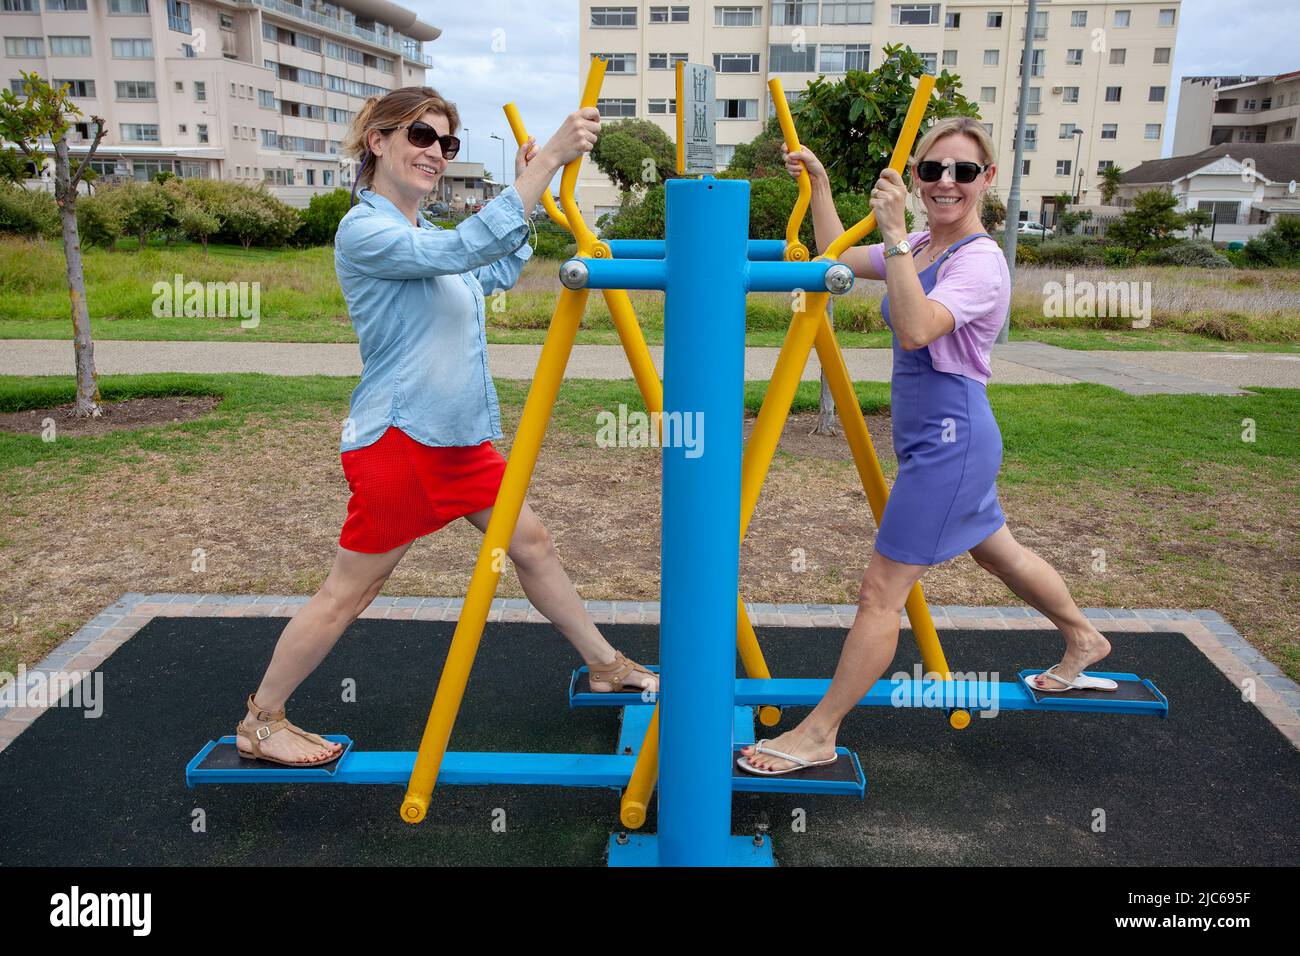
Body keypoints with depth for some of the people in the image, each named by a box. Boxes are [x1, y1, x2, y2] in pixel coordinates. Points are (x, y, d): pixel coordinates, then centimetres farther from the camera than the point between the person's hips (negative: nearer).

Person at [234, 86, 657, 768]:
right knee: (348, 592, 2)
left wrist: (525, 184, 16)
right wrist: (549, 158, -32)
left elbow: (497, 273, 25)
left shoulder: (424, 233, 13)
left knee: (530, 541, 15)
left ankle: (604, 665, 31)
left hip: (460, 436, 9)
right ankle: (260, 723, 21)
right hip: (397, 439, -9)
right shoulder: (365, 231, -15)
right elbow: (465, 249, -30)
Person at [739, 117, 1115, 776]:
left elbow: (916, 330, -35)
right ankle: (1083, 640, 52)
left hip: (949, 439, -10)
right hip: (941, 440, 10)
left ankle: (818, 735, 5)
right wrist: (818, 184, 13)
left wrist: (894, 235, -36)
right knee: (998, 551, 28)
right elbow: (836, 257, 18)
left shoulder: (980, 261, -18)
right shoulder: (919, 248, 9)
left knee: (880, 591, -6)